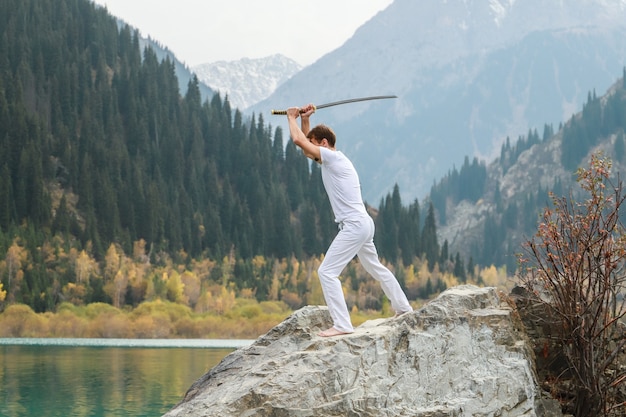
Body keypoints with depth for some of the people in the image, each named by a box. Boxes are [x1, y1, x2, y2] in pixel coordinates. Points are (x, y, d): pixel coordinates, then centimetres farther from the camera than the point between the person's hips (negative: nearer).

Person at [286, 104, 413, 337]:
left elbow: (298, 140, -16)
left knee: (327, 272, -13)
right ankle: (403, 308, 39)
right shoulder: (329, 159, 14)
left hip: (354, 226, -11)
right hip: (363, 224, 11)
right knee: (376, 268, 26)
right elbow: (306, 143, 30)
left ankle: (342, 325, -18)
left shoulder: (333, 157, -12)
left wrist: (292, 117, 0)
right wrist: (304, 119, 19)